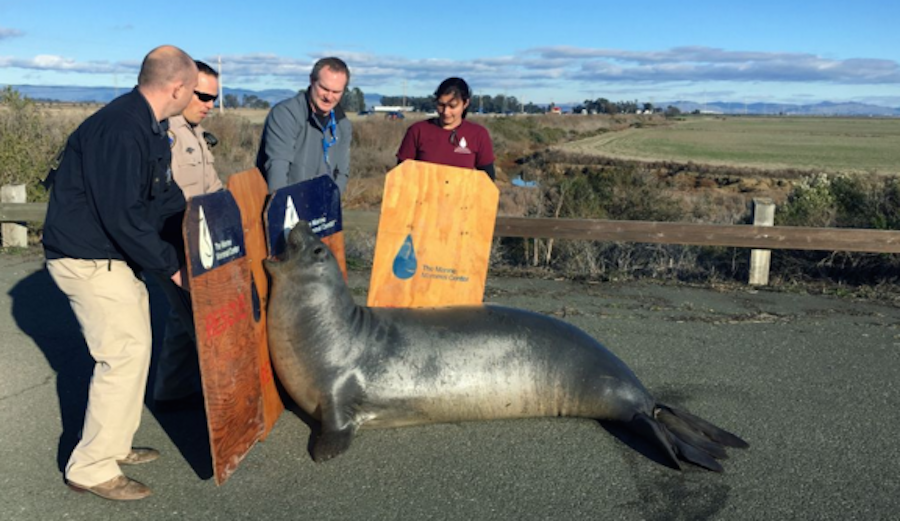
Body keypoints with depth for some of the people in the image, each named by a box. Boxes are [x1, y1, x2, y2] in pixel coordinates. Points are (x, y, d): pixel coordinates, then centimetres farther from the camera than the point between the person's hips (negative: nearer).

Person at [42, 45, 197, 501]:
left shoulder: (150, 127, 7)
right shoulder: (119, 131, -26)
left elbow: (165, 195, 14)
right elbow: (122, 217, -29)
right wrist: (169, 264, -20)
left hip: (113, 256, 10)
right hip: (87, 259, -10)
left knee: (133, 346, 15)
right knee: (125, 354, -8)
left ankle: (114, 445, 29)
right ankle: (91, 468, 5)